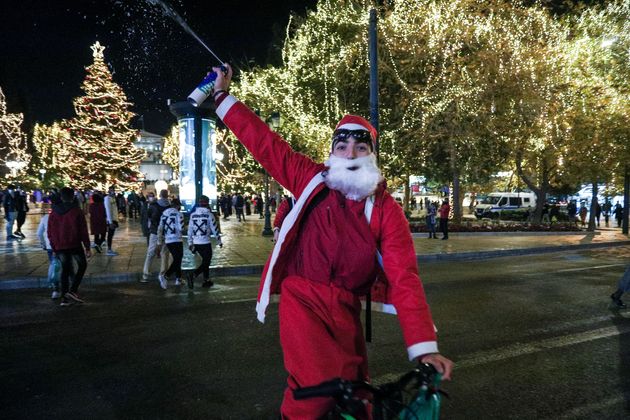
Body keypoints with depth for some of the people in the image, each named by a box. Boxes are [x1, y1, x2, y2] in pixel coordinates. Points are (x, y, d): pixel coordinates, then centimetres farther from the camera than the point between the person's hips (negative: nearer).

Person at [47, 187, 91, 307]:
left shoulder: (53, 213, 6)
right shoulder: (76, 211, -7)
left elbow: (50, 233, 9)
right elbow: (83, 231, -8)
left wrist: (54, 248, 17)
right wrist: (87, 247, -5)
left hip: (60, 247, 4)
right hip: (75, 245, -4)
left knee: (65, 269, 12)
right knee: (82, 265, 13)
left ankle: (65, 297, 12)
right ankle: (72, 290, -1)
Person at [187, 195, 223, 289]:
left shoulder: (193, 214, 5)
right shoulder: (209, 214, -8)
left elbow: (190, 230, 8)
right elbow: (214, 229, -5)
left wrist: (190, 243, 16)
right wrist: (219, 241, 6)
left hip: (196, 243, 6)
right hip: (205, 243, -6)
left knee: (205, 260, 21)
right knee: (206, 262, 1)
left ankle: (206, 280, 25)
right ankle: (193, 274, -22)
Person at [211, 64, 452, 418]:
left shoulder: (386, 210, -4)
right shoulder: (313, 181, -3)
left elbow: (404, 278, -12)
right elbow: (263, 141, 1)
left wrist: (424, 346, -21)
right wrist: (222, 94, 4)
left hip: (345, 310, 3)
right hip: (303, 301, -2)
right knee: (319, 386, -22)